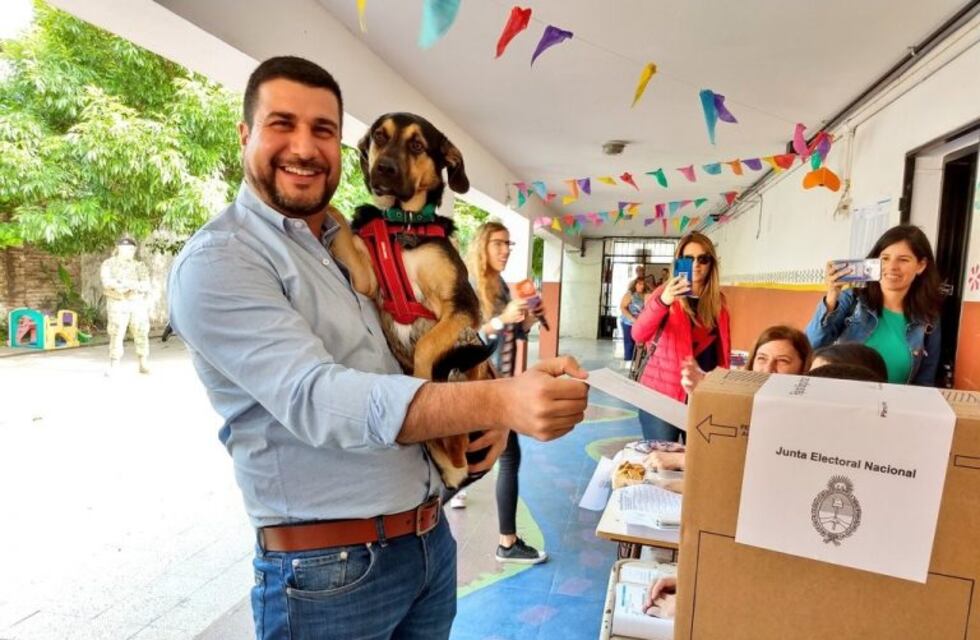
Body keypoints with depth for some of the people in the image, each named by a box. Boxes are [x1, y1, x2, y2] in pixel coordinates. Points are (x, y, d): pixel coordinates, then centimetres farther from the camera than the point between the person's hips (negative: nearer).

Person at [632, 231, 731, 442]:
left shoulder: (718, 301, 8)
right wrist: (662, 302, -39)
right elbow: (638, 334, -23)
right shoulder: (667, 294, -6)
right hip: (662, 393, -4)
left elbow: (722, 348, 16)